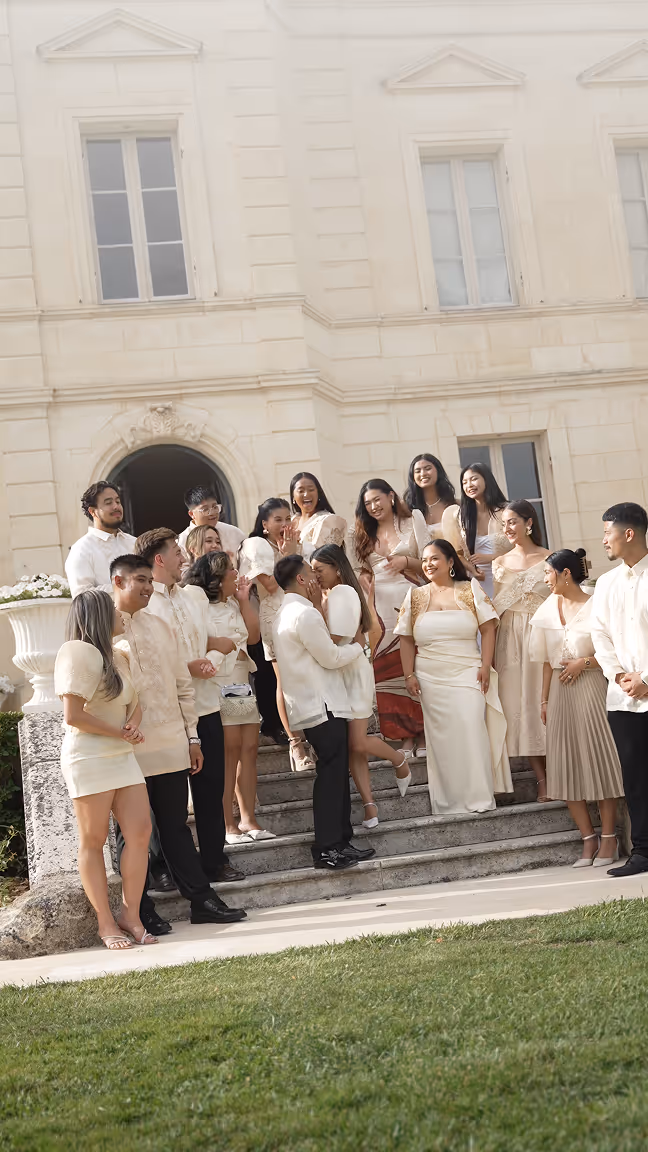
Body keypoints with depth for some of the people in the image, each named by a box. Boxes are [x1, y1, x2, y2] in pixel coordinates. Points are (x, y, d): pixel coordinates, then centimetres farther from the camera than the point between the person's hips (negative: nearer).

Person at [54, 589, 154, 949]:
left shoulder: (119, 658, 16)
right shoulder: (79, 653, -12)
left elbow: (134, 704, 20)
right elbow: (73, 716, -18)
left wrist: (134, 723, -4)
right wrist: (121, 733, -10)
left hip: (122, 757, 8)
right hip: (89, 758, -8)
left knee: (140, 832, -1)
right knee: (93, 841, 0)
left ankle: (131, 915, 6)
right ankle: (106, 922, 6)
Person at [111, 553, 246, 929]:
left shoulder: (160, 626, 13)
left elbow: (183, 684, 15)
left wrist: (192, 736, 11)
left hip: (171, 747, 5)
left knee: (176, 827, 12)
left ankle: (202, 901, 17)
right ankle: (142, 911, 13)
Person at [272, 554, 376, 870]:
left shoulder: (285, 614, 16)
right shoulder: (304, 613, -16)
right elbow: (330, 657, -14)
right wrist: (357, 647, 3)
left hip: (314, 706, 10)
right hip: (323, 707, -10)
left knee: (336, 775, 13)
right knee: (331, 776, -6)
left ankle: (341, 841, 18)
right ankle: (326, 849, -4)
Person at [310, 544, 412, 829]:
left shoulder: (343, 593, -13)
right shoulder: (328, 594, 14)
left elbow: (333, 638, -21)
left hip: (352, 672, -8)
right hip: (336, 674, 8)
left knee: (358, 743, -8)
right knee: (350, 746, 5)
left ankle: (399, 760, 21)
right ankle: (369, 804, 8)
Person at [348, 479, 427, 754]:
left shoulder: (412, 523, 7)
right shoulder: (363, 535, 19)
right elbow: (358, 573, 17)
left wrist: (406, 561, -11)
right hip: (380, 608, 3)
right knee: (387, 671, -2)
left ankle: (423, 734, 1)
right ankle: (405, 737, 3)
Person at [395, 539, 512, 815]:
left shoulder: (470, 590, 5)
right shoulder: (415, 597, 10)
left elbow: (488, 629, 1)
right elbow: (406, 640, 8)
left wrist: (485, 666, -9)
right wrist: (410, 675, -1)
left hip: (467, 674, -2)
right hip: (430, 678, 2)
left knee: (470, 728, -12)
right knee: (441, 736, 1)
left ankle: (479, 797, -5)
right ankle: (448, 802, 7)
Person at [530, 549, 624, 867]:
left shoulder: (594, 607, -8)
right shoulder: (549, 610, 9)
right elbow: (547, 661, 12)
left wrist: (584, 662, -16)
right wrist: (544, 700, 10)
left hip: (589, 687, -6)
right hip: (560, 691, 6)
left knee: (598, 760, -2)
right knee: (567, 766, 4)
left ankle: (608, 838, 5)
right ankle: (588, 840, 10)